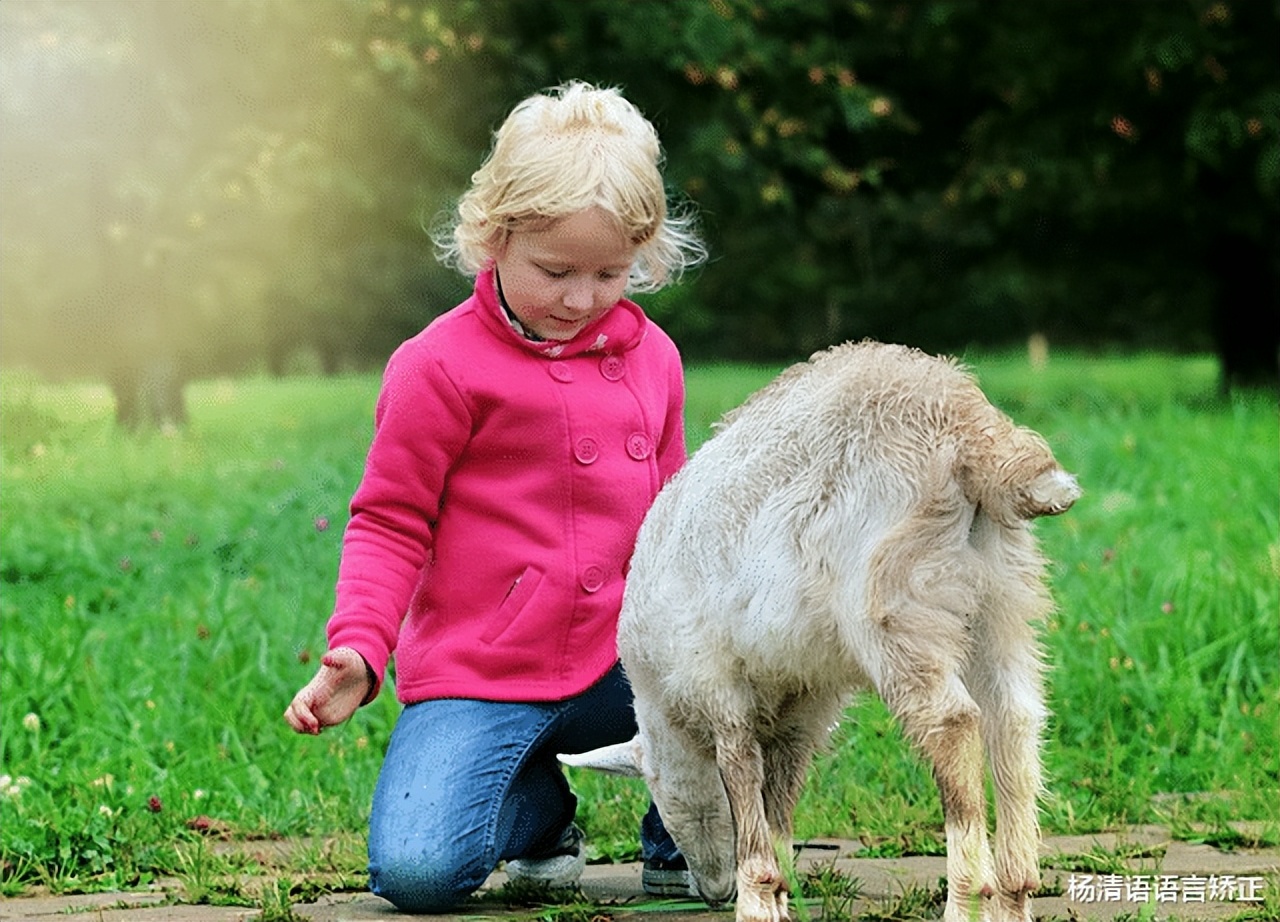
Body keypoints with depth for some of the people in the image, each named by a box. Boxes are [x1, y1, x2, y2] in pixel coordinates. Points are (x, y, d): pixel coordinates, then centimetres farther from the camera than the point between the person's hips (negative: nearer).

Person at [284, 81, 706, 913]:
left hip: (618, 668, 4)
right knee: (415, 872, -24)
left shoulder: (651, 357, 10)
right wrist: (357, 650, -17)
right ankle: (537, 807, 14)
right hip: (476, 678, -4)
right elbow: (391, 523, -4)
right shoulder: (442, 366, -7)